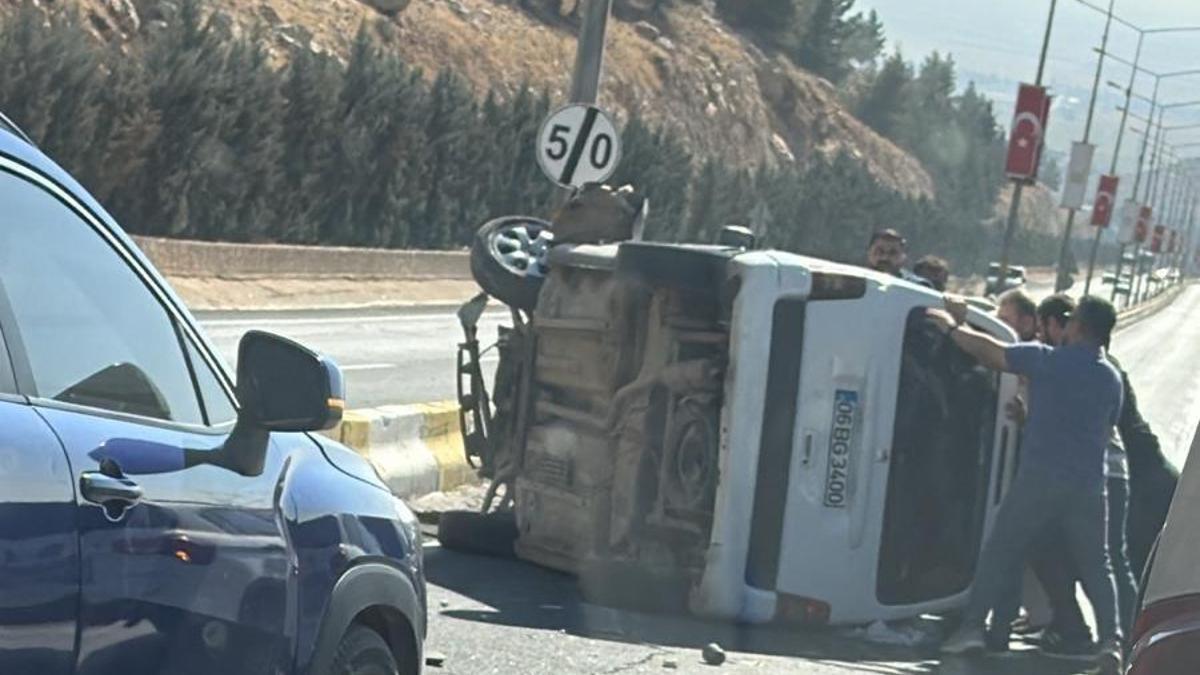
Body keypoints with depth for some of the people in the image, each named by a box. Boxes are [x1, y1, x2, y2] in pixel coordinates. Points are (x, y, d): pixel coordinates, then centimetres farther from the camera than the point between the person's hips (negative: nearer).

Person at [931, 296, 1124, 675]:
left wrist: (952, 328, 13)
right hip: (1089, 484, 3)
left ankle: (973, 627, 3)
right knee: (1096, 566, 9)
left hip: (1039, 477, -3)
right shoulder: (1111, 379, 10)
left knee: (1000, 551, 8)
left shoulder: (1046, 360, -5)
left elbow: (989, 351, -2)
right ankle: (1111, 640, -6)